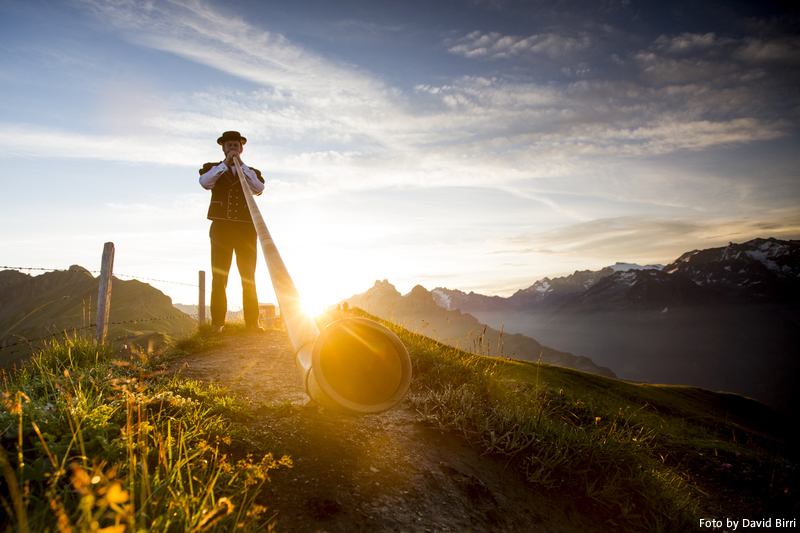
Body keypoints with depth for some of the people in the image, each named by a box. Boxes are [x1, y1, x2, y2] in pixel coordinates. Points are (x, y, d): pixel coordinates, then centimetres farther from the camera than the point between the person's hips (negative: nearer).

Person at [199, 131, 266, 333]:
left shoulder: (251, 172, 18)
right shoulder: (213, 168, 17)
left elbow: (259, 189, -4)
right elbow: (205, 182, -6)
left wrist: (241, 165, -5)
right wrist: (225, 164, -7)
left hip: (246, 230, 1)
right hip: (221, 227, 0)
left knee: (248, 277, -3)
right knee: (219, 276, -5)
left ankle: (252, 322, -3)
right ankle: (217, 323, -5)